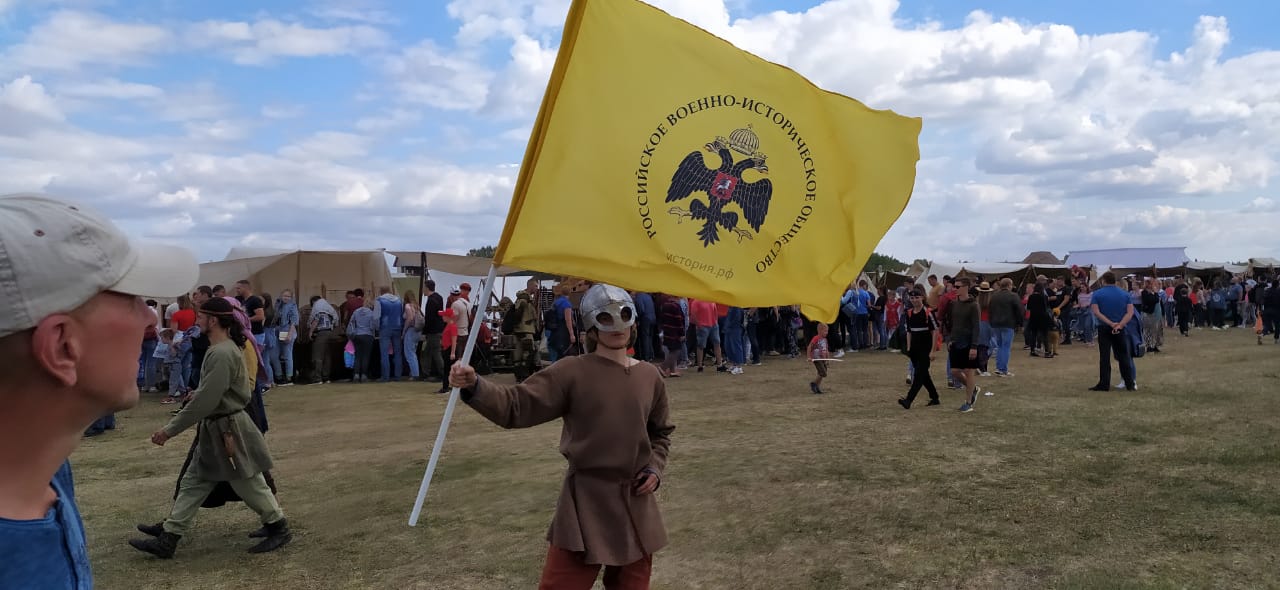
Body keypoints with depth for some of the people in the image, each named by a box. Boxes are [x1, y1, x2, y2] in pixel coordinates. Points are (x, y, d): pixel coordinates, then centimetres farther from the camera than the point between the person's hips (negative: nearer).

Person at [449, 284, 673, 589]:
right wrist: (474, 387, -34)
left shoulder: (650, 376, 4)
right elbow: (517, 406, -17)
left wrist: (655, 468, 2)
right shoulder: (572, 372, -9)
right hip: (585, 499, -4)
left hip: (636, 503, 4)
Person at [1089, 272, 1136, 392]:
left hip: (1104, 328, -2)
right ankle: (1130, 384, 11)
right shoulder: (1125, 294, 4)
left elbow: (1096, 312, -13)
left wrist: (1110, 323, -15)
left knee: (1104, 357, 0)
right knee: (1124, 356, 8)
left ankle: (1104, 384, 0)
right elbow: (1130, 312, -6)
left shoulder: (1097, 294, -3)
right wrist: (1120, 325, -16)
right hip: (1120, 329, 2)